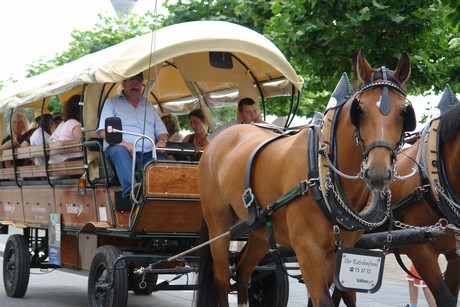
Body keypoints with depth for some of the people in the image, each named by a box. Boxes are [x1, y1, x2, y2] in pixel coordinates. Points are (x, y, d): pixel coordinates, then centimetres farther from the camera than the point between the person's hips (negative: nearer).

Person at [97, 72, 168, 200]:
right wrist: (122, 143, -17)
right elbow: (103, 131, 1)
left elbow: (162, 131, 28)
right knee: (119, 150, -40)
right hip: (123, 151, -4)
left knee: (164, 163, -28)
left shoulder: (148, 106, 29)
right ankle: (131, 191, -57)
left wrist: (162, 141, 2)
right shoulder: (112, 102, 14)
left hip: (148, 154, 4)